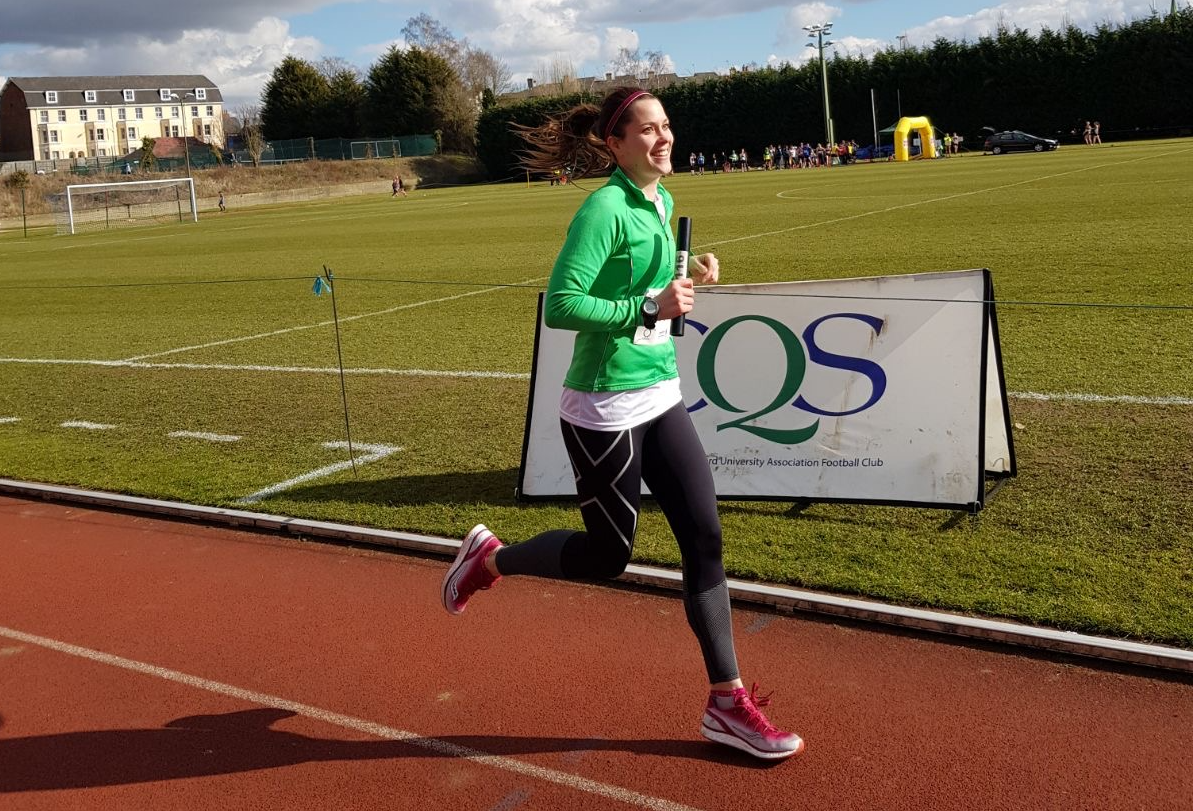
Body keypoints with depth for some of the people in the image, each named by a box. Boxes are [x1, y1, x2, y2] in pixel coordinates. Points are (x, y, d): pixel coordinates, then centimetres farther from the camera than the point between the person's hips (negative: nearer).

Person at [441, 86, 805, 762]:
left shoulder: (662, 202, 9)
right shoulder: (606, 208, -16)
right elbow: (560, 306, -22)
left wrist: (690, 279, 6)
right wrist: (648, 308, -24)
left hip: (661, 398, 8)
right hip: (605, 409, -8)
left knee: (705, 538, 4)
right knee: (608, 556, 5)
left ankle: (727, 701, 13)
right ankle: (489, 558, 31)